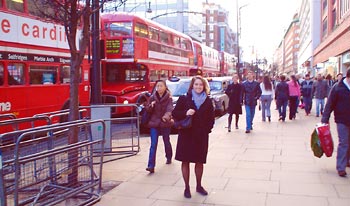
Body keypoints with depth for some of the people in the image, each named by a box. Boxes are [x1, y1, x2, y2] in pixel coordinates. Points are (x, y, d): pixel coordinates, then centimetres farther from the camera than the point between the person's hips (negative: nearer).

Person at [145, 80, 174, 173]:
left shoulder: (168, 98, -6)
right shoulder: (152, 97, 2)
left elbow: (170, 109, -21)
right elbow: (147, 109, 5)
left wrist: (167, 116, -42)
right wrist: (151, 105, -18)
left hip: (165, 123, -1)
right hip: (154, 123, 1)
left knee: (166, 142, 16)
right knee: (153, 145, -6)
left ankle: (169, 158, 43)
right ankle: (151, 166, -10)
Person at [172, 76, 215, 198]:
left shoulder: (208, 101, 6)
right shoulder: (184, 99, -1)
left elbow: (211, 118, 10)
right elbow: (175, 113, -2)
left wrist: (208, 129, -3)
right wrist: (185, 113, -18)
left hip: (202, 136, 2)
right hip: (186, 134, -2)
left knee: (199, 161, 11)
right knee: (185, 161, 3)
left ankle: (199, 186, 29)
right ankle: (187, 188, 17)